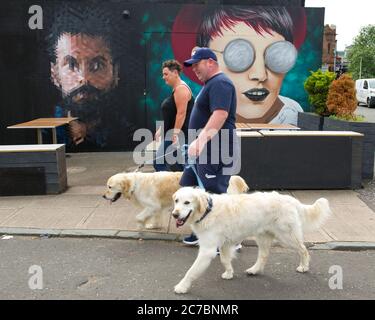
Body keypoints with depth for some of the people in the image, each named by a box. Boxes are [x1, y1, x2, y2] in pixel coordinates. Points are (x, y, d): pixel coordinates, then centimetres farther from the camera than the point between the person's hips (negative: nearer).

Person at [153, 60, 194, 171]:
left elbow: (181, 113, -22)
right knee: (158, 163, 11)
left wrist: (175, 134, -24)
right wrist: (161, 129, 23)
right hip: (172, 134, 11)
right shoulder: (175, 89, 18)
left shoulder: (181, 88, -14)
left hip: (179, 135, -10)